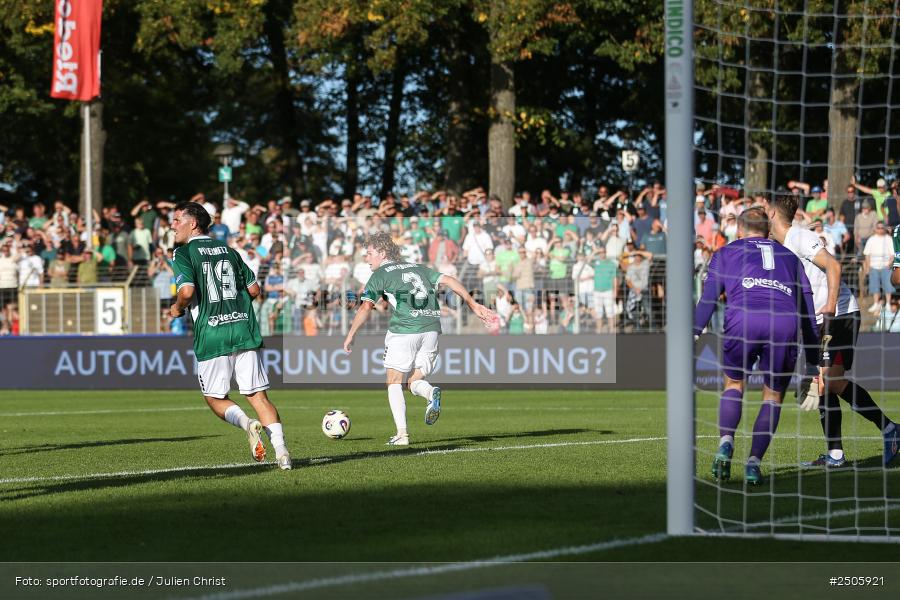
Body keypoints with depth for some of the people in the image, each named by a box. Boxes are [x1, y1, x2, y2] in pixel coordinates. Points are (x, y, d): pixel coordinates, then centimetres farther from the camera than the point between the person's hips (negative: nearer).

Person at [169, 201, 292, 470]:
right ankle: (281, 451, -10)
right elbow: (254, 288, 16)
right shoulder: (228, 250, 15)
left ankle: (247, 423, -18)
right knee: (258, 395, 4)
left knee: (215, 398, 11)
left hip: (211, 336, -4)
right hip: (244, 331, 4)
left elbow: (187, 290, -17)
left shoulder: (184, 253, -3)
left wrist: (177, 308, 2)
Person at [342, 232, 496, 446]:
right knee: (415, 382, 15)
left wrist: (350, 336, 2)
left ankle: (402, 433, -7)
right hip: (431, 329, 5)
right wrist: (473, 304, 14)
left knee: (394, 383, 7)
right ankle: (432, 393, -21)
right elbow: (449, 281, 13)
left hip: (403, 330, -5)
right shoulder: (418, 269, 22)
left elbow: (366, 308, -5)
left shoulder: (380, 275, 6)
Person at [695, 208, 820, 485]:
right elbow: (808, 312, 30)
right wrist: (813, 361, 30)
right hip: (785, 324, 1)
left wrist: (693, 334, 4)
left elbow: (708, 298, 12)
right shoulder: (789, 257, 34)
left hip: (743, 320, -1)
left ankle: (726, 443, -1)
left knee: (734, 384, 22)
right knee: (773, 396, 16)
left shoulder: (726, 253, 28)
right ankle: (753, 463, 4)